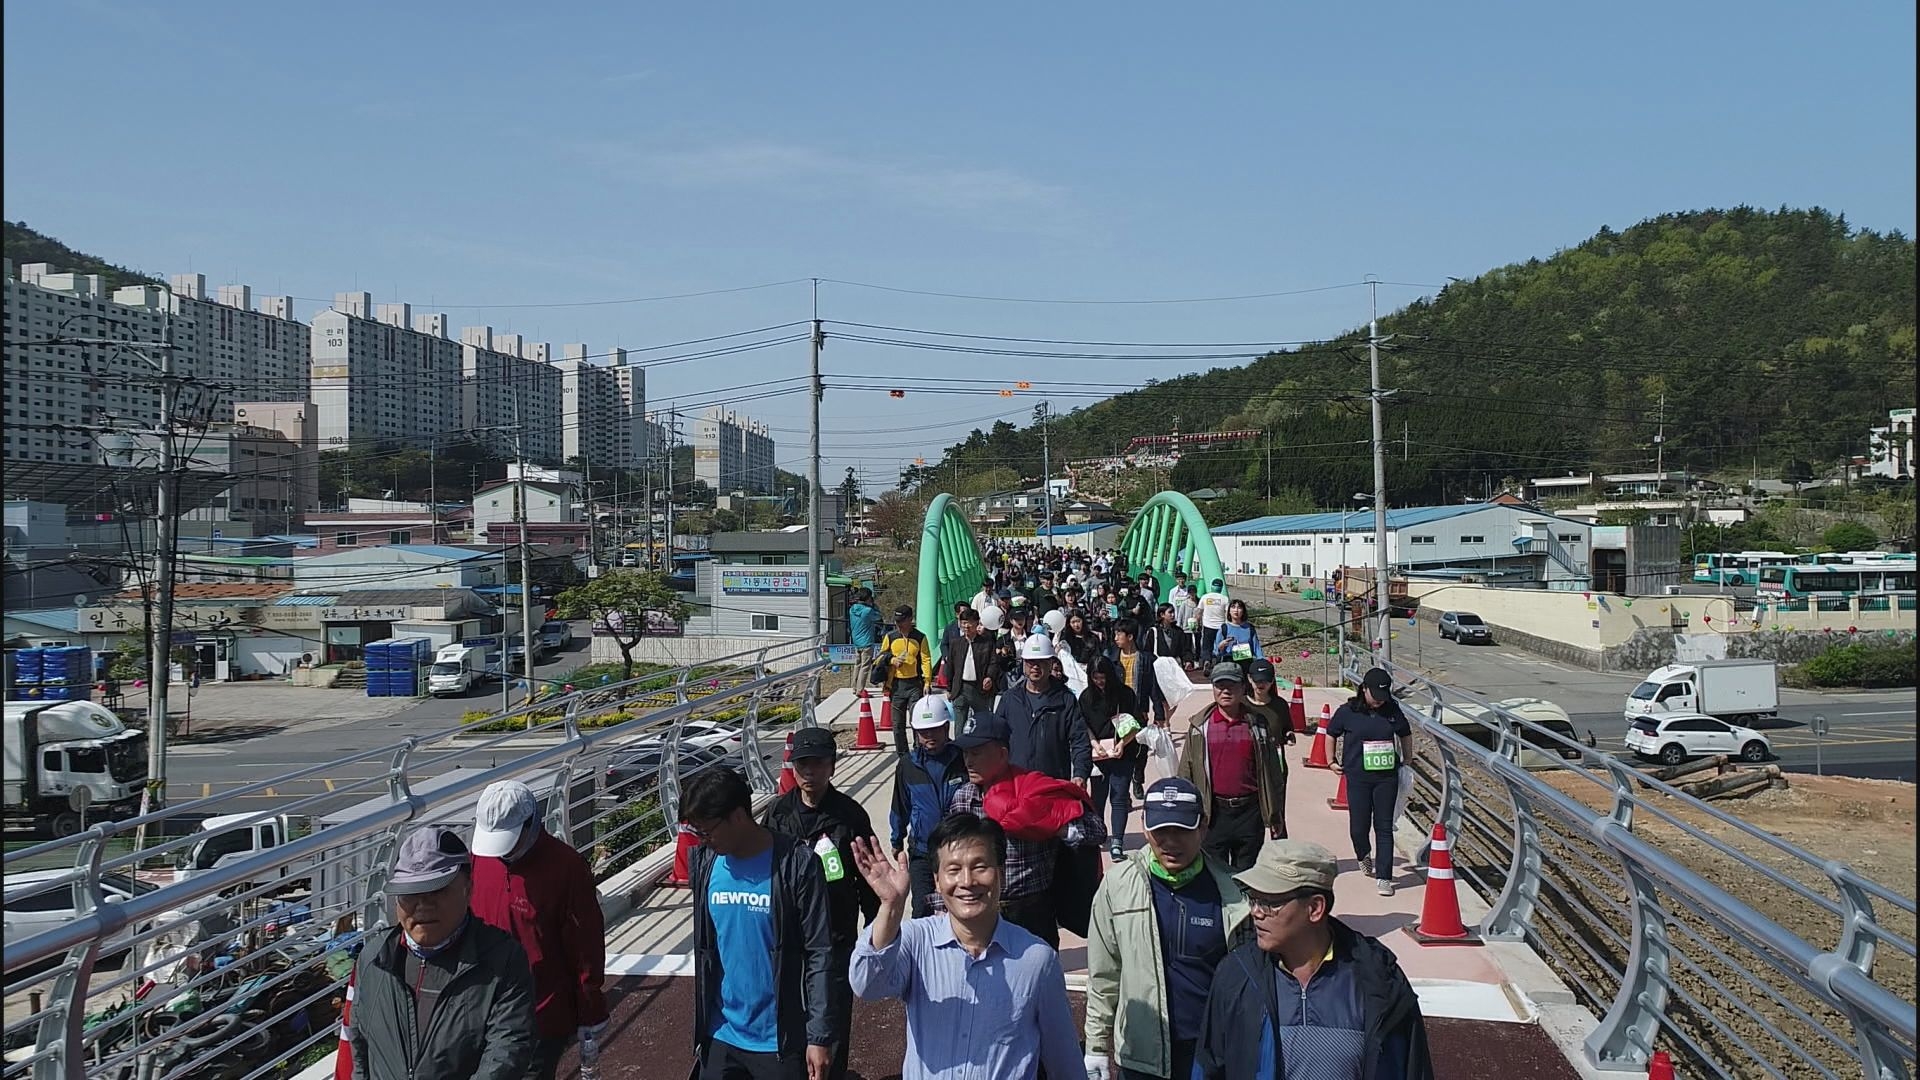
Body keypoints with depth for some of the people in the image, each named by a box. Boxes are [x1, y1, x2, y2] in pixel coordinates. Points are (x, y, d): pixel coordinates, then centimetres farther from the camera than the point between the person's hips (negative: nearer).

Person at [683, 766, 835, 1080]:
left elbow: (819, 954, -11)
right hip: (720, 1036, 4)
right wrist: (700, 1025, 14)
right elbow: (703, 947, 10)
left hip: (779, 1041, -4)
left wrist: (820, 1035, -12)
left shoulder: (796, 863, -15)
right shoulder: (704, 860, 0)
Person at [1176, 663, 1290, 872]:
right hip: (1214, 813, 0)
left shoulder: (1257, 725, 4)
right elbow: (1185, 773, 5)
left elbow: (1271, 774, 9)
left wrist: (1276, 815, 9)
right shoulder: (1200, 727, 3)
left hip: (1249, 813, 1)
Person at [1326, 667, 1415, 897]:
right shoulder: (1348, 712, -4)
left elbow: (1405, 734, 19)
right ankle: (1364, 856, 37)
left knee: (1384, 827, 0)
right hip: (1357, 777, -1)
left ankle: (1383, 878, 5)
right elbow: (1331, 734, 11)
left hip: (1387, 777, 1)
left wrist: (1408, 760, 18)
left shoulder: (1392, 710, 2)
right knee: (1359, 827, 4)